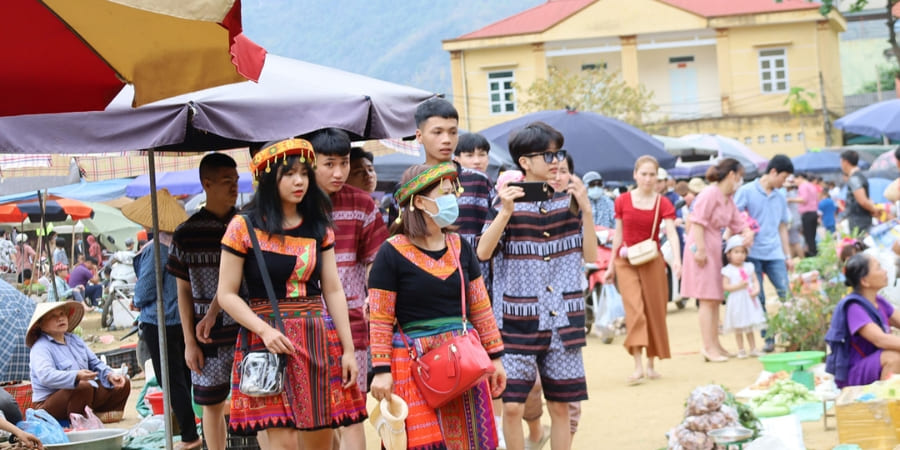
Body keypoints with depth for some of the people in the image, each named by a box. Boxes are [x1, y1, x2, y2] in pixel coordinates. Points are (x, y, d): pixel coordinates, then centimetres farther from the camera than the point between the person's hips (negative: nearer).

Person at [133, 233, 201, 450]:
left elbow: (145, 291, -16)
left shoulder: (154, 250, -17)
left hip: (159, 323, -7)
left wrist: (138, 302, 7)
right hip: (188, 320, 7)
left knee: (172, 382, -2)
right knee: (186, 378, 17)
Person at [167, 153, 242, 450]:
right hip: (209, 336, 0)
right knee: (212, 404, 7)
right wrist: (190, 342, -1)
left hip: (248, 330, 0)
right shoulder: (187, 234, -1)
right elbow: (184, 292, 3)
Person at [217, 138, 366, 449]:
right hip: (269, 343, -4)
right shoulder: (244, 228, -3)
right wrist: (265, 330, -17)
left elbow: (333, 291, 11)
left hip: (319, 340, 4)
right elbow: (227, 295, -3)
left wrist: (348, 350, 6)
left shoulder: (319, 227, 10)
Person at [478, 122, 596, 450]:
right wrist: (506, 213, -23)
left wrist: (586, 210, -7)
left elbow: (590, 255, 4)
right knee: (512, 405, -8)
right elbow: (483, 253, -12)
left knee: (560, 406, 7)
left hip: (563, 321, 3)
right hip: (518, 321, -3)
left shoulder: (567, 201, 6)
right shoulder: (508, 201, -2)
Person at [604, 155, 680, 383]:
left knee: (654, 312, 5)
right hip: (626, 262, -1)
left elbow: (672, 233, -16)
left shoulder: (663, 203, -3)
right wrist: (611, 266, 8)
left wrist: (676, 259, -32)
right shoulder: (623, 201, 0)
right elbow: (618, 234, 7)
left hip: (652, 261, 1)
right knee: (634, 309, -12)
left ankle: (651, 365, 18)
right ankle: (638, 366, -17)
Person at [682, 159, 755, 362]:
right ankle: (708, 346, -7)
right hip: (702, 248, -10)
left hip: (715, 249, 10)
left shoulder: (728, 200, 16)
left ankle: (714, 344, 20)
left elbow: (738, 222, 19)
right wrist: (700, 249, -23)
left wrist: (748, 233, -4)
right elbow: (698, 222, -19)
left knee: (715, 299, 13)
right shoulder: (710, 194, -14)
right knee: (707, 299, -9)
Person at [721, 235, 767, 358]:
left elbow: (755, 280, 8)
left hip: (749, 300, 4)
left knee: (750, 327, 11)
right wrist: (738, 286, -21)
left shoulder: (748, 267, 8)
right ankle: (741, 350, 11)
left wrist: (756, 289, -12)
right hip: (736, 301, -4)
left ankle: (753, 349, 18)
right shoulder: (727, 270, -5)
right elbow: (725, 286, -10)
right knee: (738, 328, 2)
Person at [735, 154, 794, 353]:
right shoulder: (746, 192, -2)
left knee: (786, 294, -8)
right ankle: (768, 339, 8)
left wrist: (788, 256, 16)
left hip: (774, 254, 4)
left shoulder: (780, 197, 14)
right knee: (758, 298, 0)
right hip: (752, 253, -4)